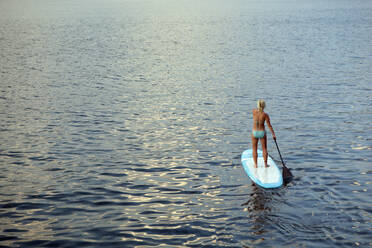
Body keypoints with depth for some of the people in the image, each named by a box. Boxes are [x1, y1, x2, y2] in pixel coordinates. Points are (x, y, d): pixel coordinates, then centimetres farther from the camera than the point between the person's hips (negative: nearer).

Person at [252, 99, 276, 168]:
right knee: (264, 149, 14)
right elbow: (269, 125, -12)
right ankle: (265, 164, 16)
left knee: (254, 149, 13)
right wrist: (273, 134, -7)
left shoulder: (254, 111, -11)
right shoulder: (265, 115, -16)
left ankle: (255, 164, 14)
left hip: (254, 132, 1)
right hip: (262, 132, -1)